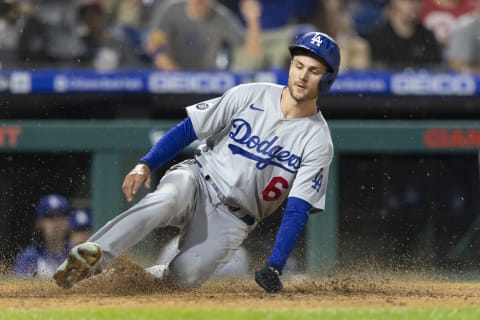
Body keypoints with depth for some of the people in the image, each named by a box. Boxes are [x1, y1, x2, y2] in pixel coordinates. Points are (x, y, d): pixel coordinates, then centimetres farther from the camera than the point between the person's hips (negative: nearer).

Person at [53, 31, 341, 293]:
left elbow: (297, 211, -13)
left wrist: (274, 268, -25)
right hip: (197, 178, 0)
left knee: (184, 277, -25)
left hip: (233, 220, 0)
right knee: (165, 201, -36)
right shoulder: (250, 96, -2)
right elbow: (188, 130, 1)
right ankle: (89, 259, -43)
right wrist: (145, 164, -13)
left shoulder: (318, 142, -6)